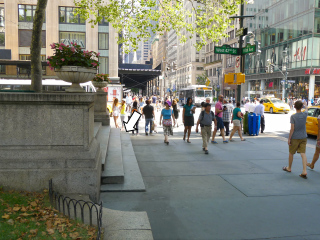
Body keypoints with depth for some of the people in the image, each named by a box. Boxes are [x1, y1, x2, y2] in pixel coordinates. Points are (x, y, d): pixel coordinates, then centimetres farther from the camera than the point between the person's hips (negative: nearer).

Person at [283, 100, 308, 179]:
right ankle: (304, 171, -9)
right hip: (303, 137, 4)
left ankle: (289, 168, 30)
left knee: (291, 153, 13)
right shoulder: (305, 114, -4)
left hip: (295, 138, -4)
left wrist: (289, 138, -9)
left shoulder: (293, 116, -16)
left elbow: (292, 129, -16)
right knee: (303, 153, 0)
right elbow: (306, 110, 22)